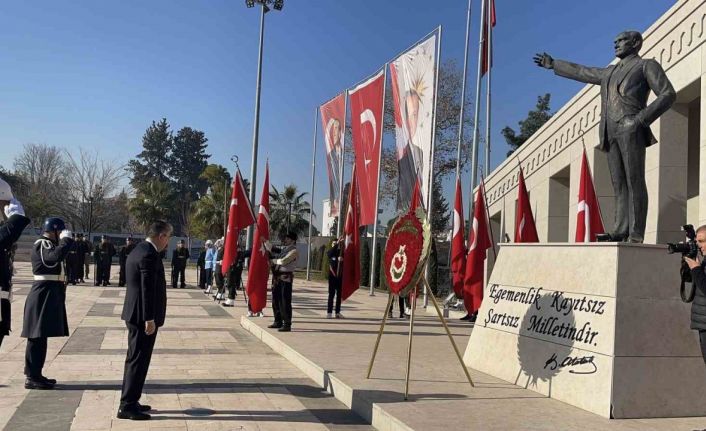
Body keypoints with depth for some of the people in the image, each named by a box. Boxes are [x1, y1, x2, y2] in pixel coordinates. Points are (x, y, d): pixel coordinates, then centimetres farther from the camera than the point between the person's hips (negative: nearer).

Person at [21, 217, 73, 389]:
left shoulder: (47, 244, 19)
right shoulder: (42, 244, -14)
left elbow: (56, 261, 17)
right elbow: (56, 256, -34)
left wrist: (63, 242, 10)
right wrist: (66, 240, -20)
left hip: (48, 294, 10)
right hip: (43, 294, -10)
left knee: (40, 337, 13)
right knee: (37, 337, -7)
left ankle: (35, 375, 20)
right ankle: (32, 378, -3)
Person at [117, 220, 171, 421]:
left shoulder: (139, 250, 13)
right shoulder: (150, 254, -19)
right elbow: (147, 289, -23)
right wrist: (149, 319, -21)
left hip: (135, 314, 11)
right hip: (143, 316, -11)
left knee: (135, 359, 17)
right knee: (138, 360, -4)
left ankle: (130, 402, 26)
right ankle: (127, 406, 2)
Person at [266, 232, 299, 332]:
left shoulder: (294, 251, -8)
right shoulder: (283, 249, 17)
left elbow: (283, 261, -18)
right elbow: (271, 249, 23)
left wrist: (273, 261, -4)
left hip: (286, 278, -9)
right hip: (277, 277, 9)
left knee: (285, 301, -7)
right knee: (276, 300, 14)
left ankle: (287, 325, -2)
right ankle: (278, 322, 26)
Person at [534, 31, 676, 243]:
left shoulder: (647, 65, 10)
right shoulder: (610, 72, 30)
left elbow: (668, 94, 0)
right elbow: (582, 72, 41)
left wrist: (642, 118, -12)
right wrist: (553, 64, 45)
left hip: (631, 129, -6)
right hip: (611, 132, 6)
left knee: (634, 181, -12)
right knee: (619, 183, -2)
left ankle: (636, 234, -17)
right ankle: (621, 230, -7)